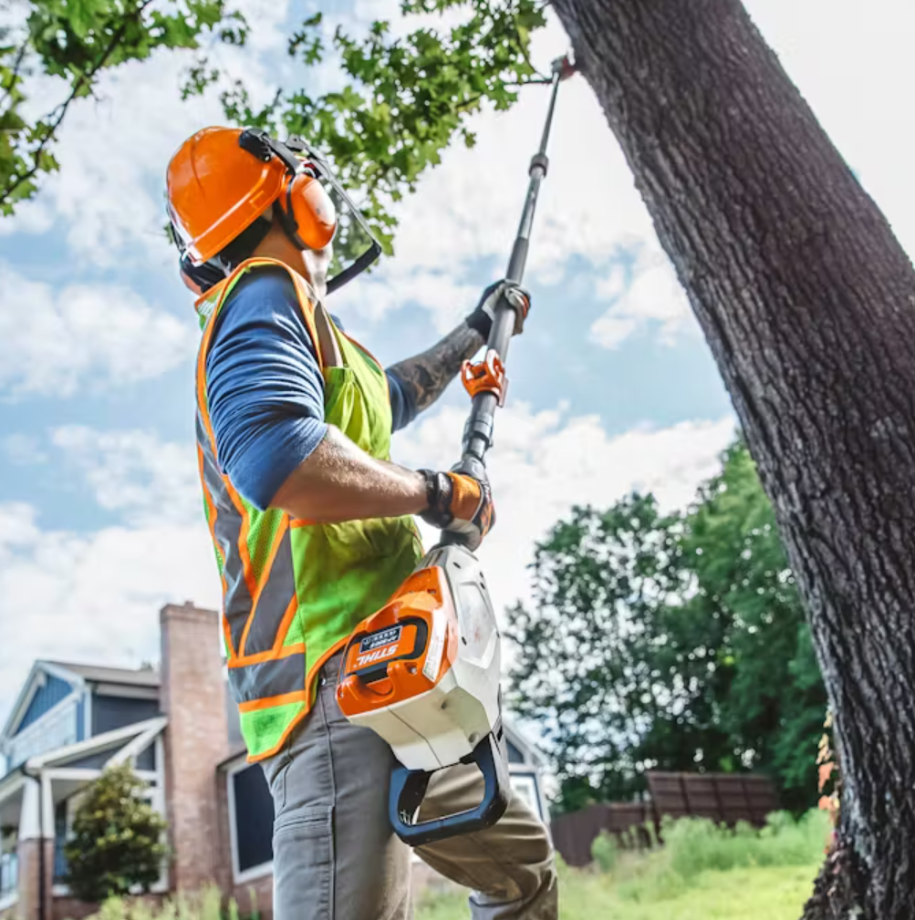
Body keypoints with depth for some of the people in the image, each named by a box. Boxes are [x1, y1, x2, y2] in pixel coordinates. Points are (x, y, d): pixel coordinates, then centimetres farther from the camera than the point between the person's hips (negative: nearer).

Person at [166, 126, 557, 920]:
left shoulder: (281, 316, 24)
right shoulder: (268, 296, -7)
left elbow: (391, 397, 44)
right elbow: (276, 456, -28)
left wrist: (473, 333, 56)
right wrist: (438, 493, -14)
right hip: (334, 682, -11)